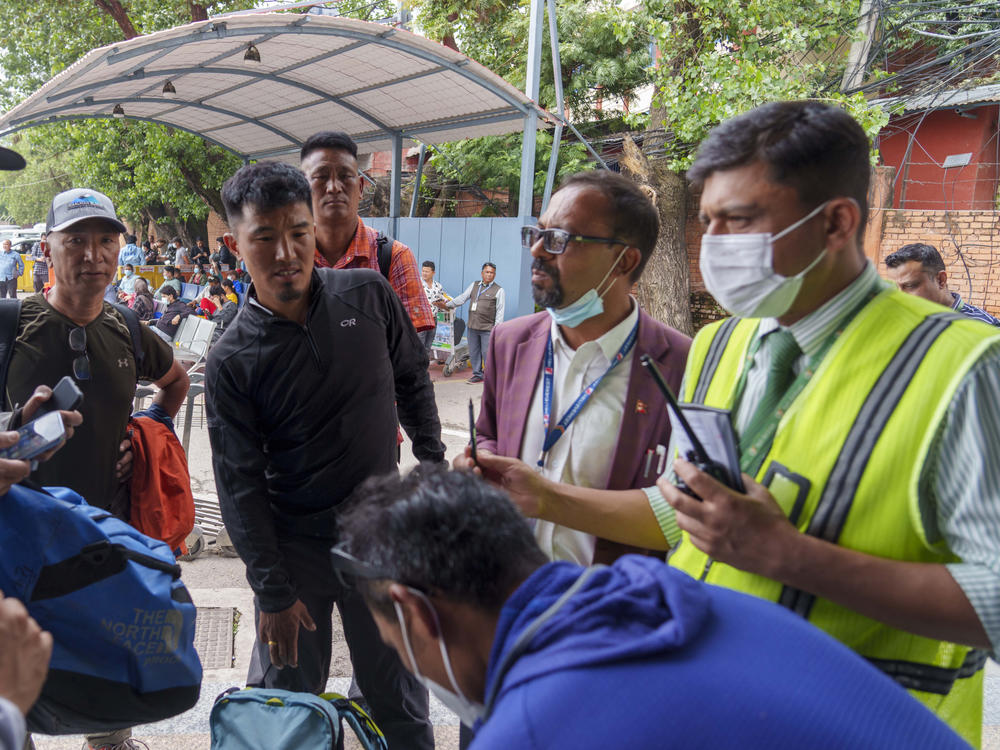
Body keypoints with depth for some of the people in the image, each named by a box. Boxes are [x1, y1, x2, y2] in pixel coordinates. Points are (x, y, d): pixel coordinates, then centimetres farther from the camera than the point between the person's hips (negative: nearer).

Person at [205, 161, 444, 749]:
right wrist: (272, 590, -8)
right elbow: (240, 484, -8)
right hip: (292, 545, -1)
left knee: (400, 699, 14)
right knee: (287, 698, 13)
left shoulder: (368, 295, -7)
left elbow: (412, 381, 9)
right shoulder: (233, 359, -11)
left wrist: (434, 464, 10)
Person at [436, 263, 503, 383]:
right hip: (472, 327, 5)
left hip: (487, 329, -5)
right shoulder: (474, 285, 13)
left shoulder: (498, 290, 0)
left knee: (487, 353, -5)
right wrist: (447, 305, 0)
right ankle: (477, 375, 21)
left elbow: (500, 311, -3)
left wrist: (497, 328, -9)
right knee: (474, 353, 9)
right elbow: (462, 298, 10)